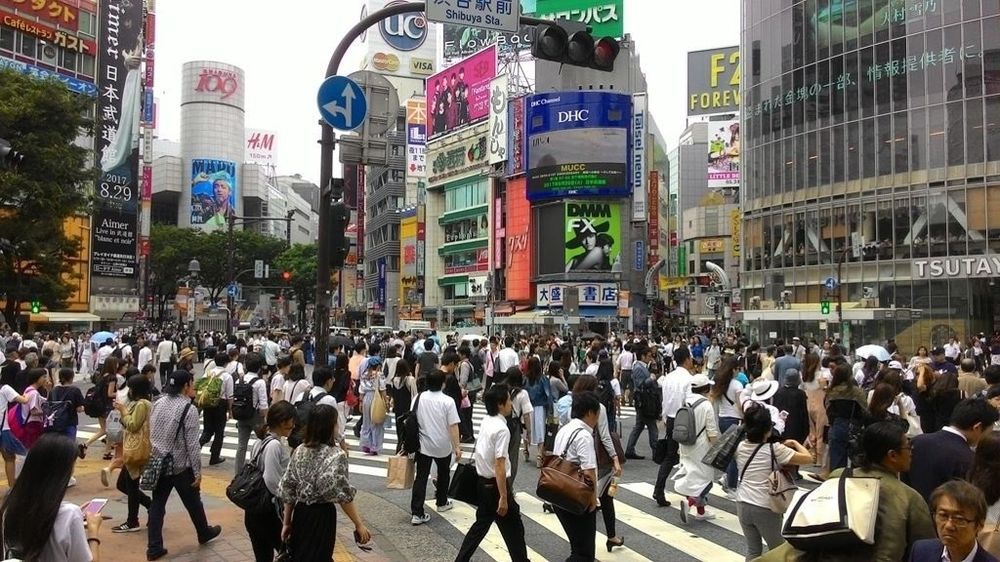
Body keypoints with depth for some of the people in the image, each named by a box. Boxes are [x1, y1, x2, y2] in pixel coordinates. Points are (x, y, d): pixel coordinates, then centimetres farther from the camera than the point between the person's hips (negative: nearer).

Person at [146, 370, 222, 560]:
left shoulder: (158, 403, 3)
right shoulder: (189, 409, -18)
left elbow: (151, 434, 9)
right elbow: (192, 444, -18)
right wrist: (198, 471, -11)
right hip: (181, 466, -5)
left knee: (157, 505, 9)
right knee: (193, 502, 15)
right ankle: (204, 533, 34)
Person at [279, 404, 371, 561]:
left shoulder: (299, 451, 0)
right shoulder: (336, 455, -16)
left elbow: (288, 490, 4)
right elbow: (343, 496, -18)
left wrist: (286, 522, 13)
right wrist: (359, 524, -12)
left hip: (300, 513, 5)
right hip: (321, 516, -5)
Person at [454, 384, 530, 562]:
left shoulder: (485, 423, 5)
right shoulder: (502, 429, -22)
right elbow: (499, 465, -25)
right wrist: (503, 497, -21)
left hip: (483, 482, 9)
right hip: (495, 485, -9)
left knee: (481, 523, 21)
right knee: (513, 528, 6)